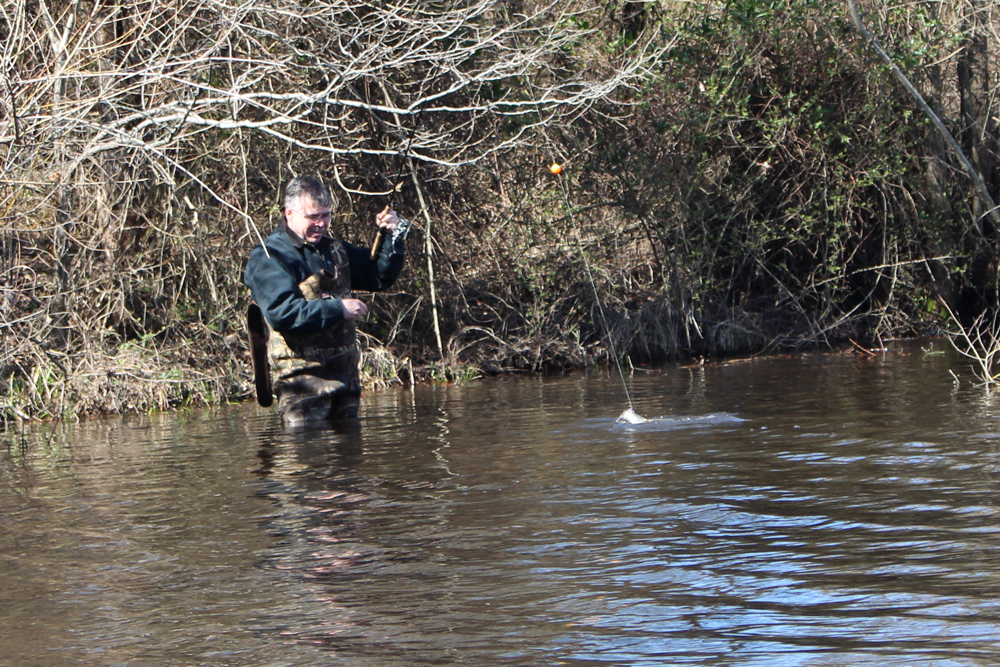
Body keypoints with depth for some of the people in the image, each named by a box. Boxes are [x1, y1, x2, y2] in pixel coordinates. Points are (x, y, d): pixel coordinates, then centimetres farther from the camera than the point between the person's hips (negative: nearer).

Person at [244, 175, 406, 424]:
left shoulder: (334, 250, 18)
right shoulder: (269, 257, -8)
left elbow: (380, 277, 24)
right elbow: (281, 313, -22)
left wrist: (391, 237, 7)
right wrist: (338, 309, -22)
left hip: (345, 373, 8)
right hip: (303, 377, -7)